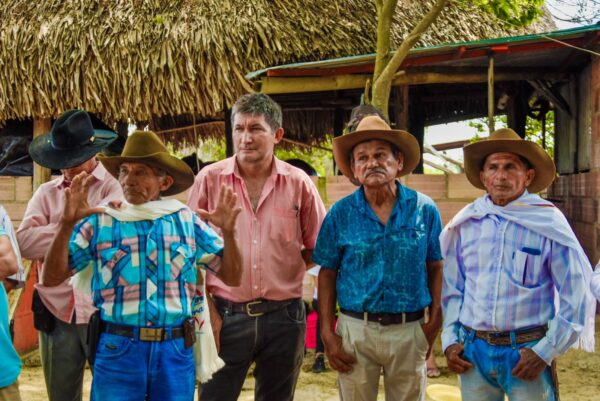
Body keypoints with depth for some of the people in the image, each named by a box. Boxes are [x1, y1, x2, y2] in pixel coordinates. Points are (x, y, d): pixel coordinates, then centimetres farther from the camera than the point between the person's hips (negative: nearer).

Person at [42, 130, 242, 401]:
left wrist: (228, 232, -13)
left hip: (175, 351, 1)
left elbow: (231, 277, 4)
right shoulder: (100, 221, 1)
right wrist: (67, 224, -17)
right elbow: (51, 278, -4)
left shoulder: (185, 220, 4)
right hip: (117, 350, -1)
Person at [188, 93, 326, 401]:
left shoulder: (299, 183, -1)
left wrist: (285, 269, -5)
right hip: (226, 315, -1)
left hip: (283, 316, 1)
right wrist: (207, 310, -5)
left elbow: (318, 247, 9)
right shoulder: (210, 179, -3)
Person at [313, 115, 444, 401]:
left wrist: (434, 322, -5)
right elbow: (327, 274, 1)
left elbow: (436, 268, 4)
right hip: (355, 329, 0)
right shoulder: (340, 214, -3)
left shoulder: (424, 209, -2)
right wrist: (327, 334, -3)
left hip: (410, 331, 1)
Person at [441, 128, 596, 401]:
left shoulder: (548, 222, -6)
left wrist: (545, 352, -10)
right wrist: (449, 341, 5)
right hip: (472, 350, 3)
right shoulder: (465, 223, 3)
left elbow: (577, 296, -6)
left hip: (527, 352, -3)